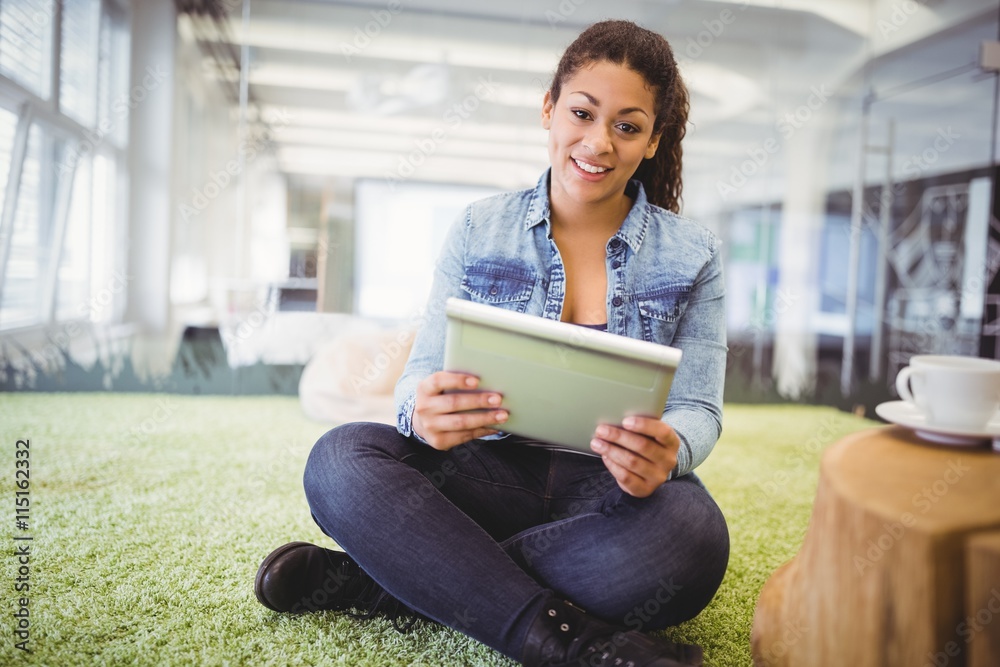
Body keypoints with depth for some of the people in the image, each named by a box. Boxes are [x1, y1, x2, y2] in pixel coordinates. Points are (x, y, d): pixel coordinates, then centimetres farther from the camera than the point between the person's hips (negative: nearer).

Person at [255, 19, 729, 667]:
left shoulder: (693, 255, 4)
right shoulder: (478, 230, 4)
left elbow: (698, 408, 0)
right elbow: (424, 375, -1)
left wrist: (669, 452, -26)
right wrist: (423, 410, -28)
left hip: (615, 489, 0)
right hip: (496, 470, 1)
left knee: (689, 537, -36)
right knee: (342, 457, -25)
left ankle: (372, 580, -23)